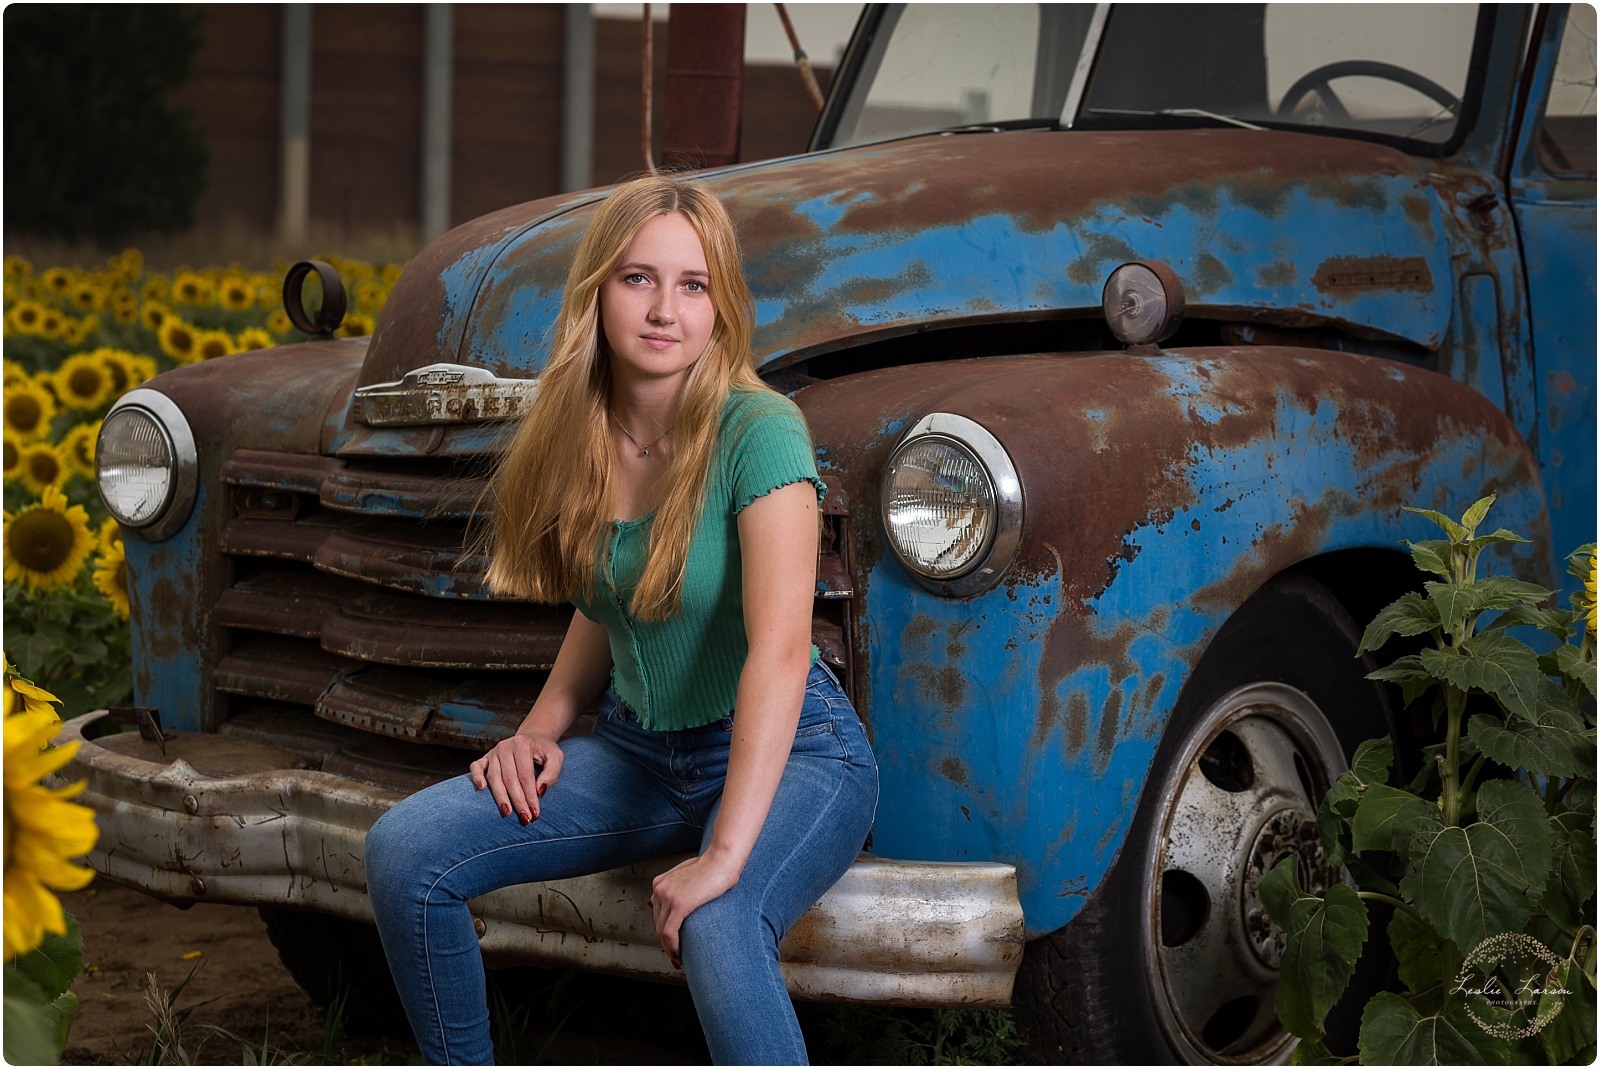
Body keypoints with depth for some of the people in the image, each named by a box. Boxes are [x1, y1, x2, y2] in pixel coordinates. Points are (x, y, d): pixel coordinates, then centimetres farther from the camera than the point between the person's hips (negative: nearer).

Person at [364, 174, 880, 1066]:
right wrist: (544, 728, 0)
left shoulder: (758, 430, -20)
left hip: (789, 756, -6)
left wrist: (725, 855, -36)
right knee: (404, 850, -10)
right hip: (639, 749, 7)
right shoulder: (588, 439, 1)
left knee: (715, 926, -37)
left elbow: (780, 649, -29)